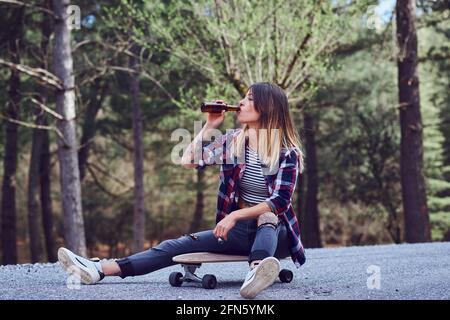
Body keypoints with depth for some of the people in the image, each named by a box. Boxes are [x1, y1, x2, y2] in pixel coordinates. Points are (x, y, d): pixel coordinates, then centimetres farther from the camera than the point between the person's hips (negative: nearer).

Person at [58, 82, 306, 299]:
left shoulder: (288, 152, -11)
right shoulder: (232, 140, 4)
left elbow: (280, 201, -21)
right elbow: (188, 162, -1)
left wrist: (235, 215, -30)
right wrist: (209, 126, -3)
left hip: (274, 231, -4)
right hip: (240, 229, 5)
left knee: (267, 217, -39)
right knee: (179, 246, -10)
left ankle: (257, 270, -70)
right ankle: (99, 270, -20)